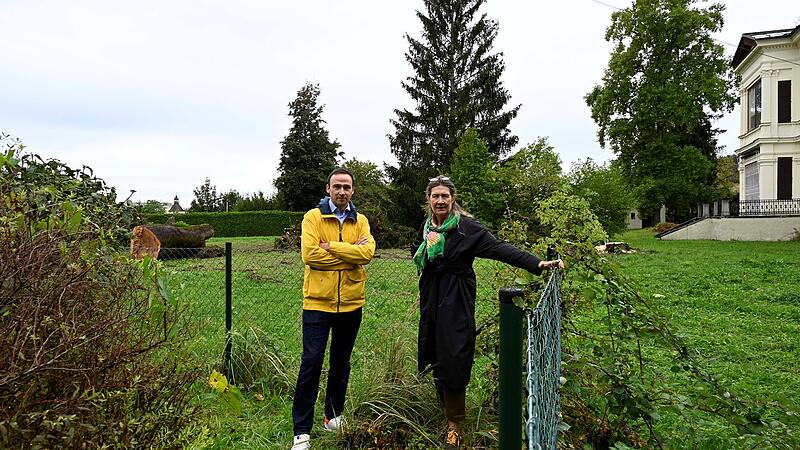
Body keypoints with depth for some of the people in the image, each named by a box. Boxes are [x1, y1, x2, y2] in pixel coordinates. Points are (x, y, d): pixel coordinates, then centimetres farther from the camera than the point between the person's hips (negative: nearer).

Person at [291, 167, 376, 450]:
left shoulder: (360, 221, 6)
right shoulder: (313, 217, -4)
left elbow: (367, 252, -12)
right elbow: (309, 254, -18)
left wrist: (330, 246, -17)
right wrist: (350, 253, -13)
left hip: (351, 303, 4)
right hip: (318, 302, -4)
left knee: (341, 362, 16)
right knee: (311, 363, -2)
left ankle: (333, 416, 34)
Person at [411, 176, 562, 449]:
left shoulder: (466, 227, -11)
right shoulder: (426, 226, 8)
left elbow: (499, 248, -21)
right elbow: (415, 252, 24)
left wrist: (536, 264, -33)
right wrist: (426, 246, 0)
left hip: (456, 302, -6)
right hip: (431, 299, 6)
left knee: (453, 359, -4)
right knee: (434, 357, 10)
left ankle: (454, 423, 15)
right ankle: (447, 408, 32)